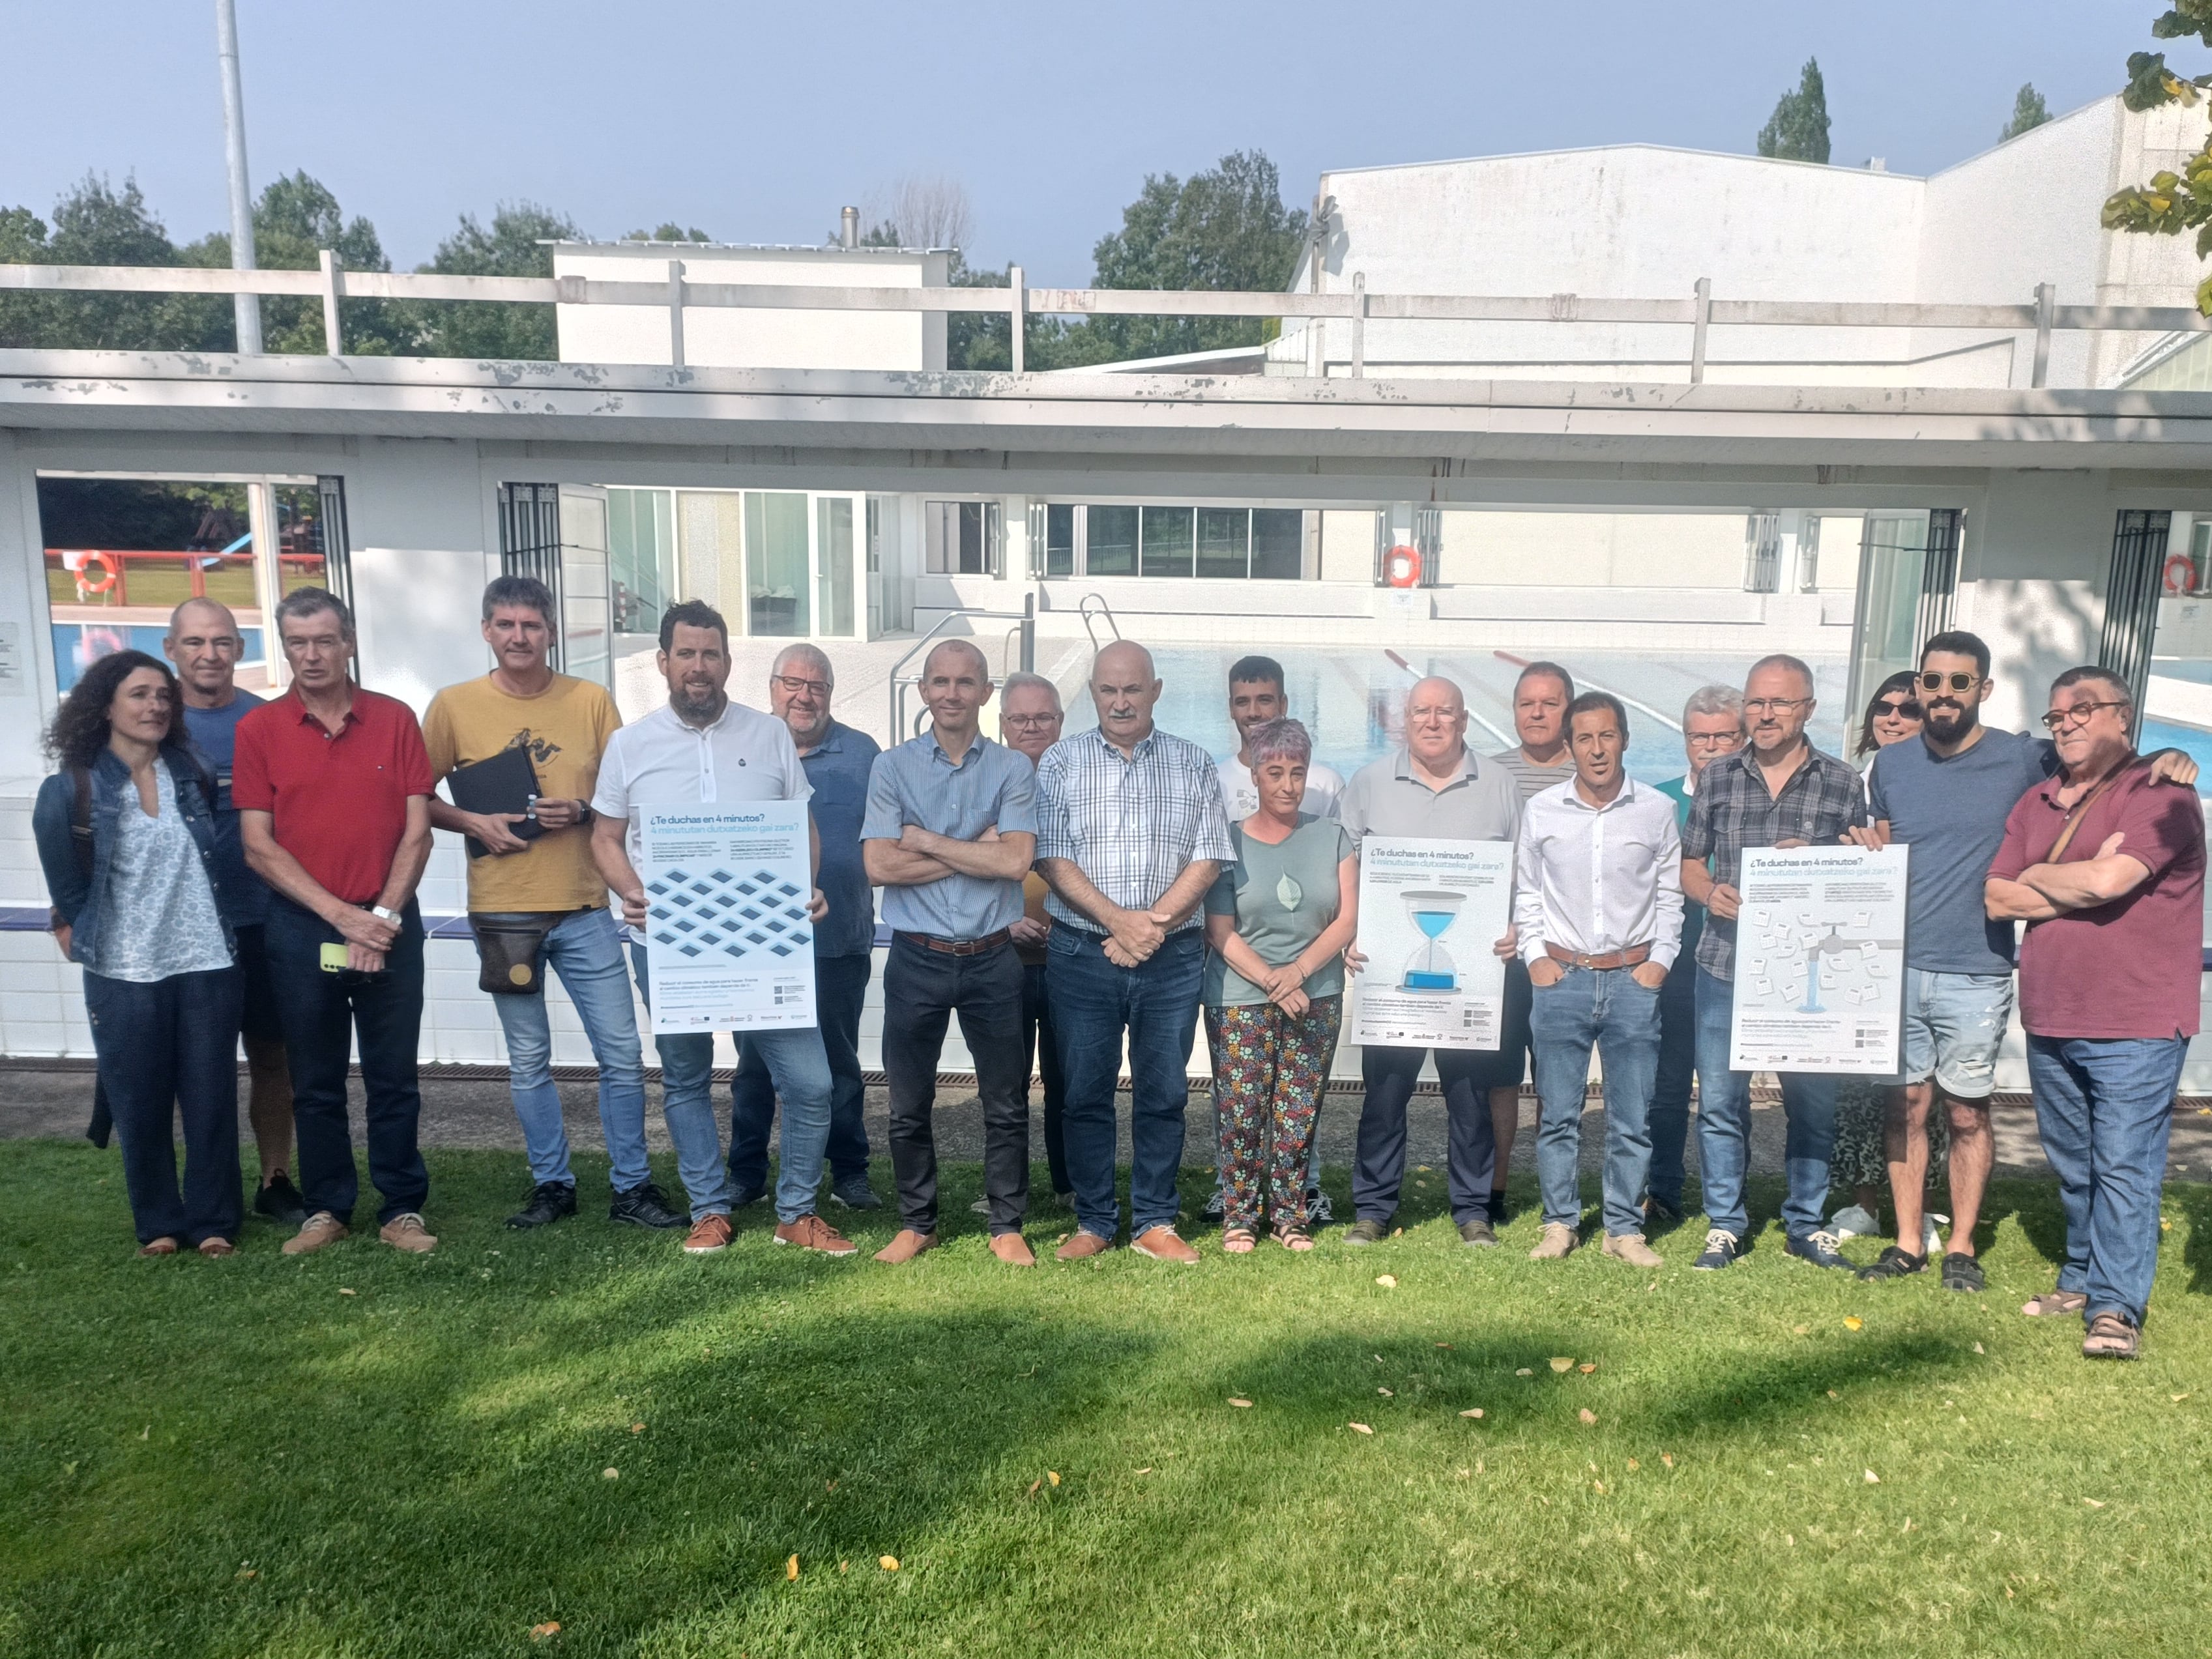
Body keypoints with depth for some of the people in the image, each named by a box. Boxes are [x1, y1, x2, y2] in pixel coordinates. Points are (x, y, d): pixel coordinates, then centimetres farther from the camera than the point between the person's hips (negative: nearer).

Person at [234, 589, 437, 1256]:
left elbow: (416, 831, 0)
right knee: (315, 1083, 10)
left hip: (389, 925, 0)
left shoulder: (394, 719, 1)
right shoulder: (259, 729, 0)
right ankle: (326, 1209, 23)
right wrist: (340, 914, -12)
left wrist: (384, 915, -9)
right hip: (301, 929, 0)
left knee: (394, 1078, 6)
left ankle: (402, 1208, 16)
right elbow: (259, 847, -4)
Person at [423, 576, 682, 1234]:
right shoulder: (454, 706, 2)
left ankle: (631, 1187, 14)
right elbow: (419, 798, 7)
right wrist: (473, 822, -10)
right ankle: (551, 1183, 25)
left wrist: (583, 811, -12)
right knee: (528, 1063, 10)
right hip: (503, 912, 0)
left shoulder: (591, 700, 3)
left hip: (584, 907, 1)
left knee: (622, 1055, 2)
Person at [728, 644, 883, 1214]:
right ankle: (746, 1175, 20)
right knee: (754, 1061, 8)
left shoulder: (862, 754, 3)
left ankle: (850, 1173, 21)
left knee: (839, 1061, 10)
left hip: (839, 939, 0)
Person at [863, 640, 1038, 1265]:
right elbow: (880, 865, -10)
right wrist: (974, 851, -10)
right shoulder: (893, 767, 1)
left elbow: (1016, 861, -12)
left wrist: (926, 841, -10)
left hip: (993, 959, 0)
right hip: (917, 959, 0)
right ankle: (917, 1224, 27)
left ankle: (1007, 1226, 23)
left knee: (1006, 1104, 8)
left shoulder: (1013, 770, 1)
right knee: (908, 1104, 10)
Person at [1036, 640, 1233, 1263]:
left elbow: (1208, 860, 1)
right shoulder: (1061, 762, 5)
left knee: (1164, 1093, 6)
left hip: (1172, 958, 1)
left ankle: (1155, 1222, 18)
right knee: (1086, 1093, 5)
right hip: (1083, 953, 0)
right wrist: (1119, 920, -14)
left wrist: (1152, 925, -12)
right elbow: (1051, 858, -4)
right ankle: (1093, 1222, 18)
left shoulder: (1194, 765, 7)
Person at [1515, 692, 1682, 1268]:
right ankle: (1560, 1223, 16)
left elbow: (1670, 895, 9)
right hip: (1561, 978, 0)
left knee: (1632, 1117, 4)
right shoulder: (1541, 811, 3)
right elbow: (1526, 892, 10)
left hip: (1633, 981, 0)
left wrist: (1660, 960, 0)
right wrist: (1534, 956, 0)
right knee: (1557, 1113, 4)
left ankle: (1625, 1228, 15)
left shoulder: (1658, 810, 3)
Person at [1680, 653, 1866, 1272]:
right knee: (1719, 1099, 5)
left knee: (1812, 1100, 8)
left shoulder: (1842, 783, 4)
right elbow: (1689, 862, 11)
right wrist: (1710, 893, -10)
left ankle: (1806, 1223, 25)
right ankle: (1724, 1224, 19)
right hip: (1725, 964, 1)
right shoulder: (1717, 777, 7)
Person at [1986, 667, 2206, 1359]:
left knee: (2124, 1165, -6)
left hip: (2135, 1024, -6)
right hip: (2049, 1021, 7)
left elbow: (2109, 879, -23)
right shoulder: (2036, 803, 13)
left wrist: (2039, 876, -4)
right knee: (2073, 1166, 15)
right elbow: (1996, 899, 6)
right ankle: (2082, 1280, 27)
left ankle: (2117, 1307, -1)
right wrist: (2079, 885, -8)